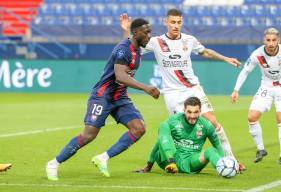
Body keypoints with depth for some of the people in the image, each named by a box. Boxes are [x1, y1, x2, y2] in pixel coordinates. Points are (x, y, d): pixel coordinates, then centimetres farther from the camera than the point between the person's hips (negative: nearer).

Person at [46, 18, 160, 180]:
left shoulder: (137, 50, 9)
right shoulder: (124, 49, -20)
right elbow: (120, 76, -35)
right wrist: (145, 87, -42)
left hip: (120, 98, 9)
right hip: (103, 96, -9)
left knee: (139, 128, -11)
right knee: (90, 134, -14)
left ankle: (104, 158, -6)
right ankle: (54, 164, 1)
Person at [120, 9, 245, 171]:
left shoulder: (189, 40, 4)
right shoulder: (156, 42, -3)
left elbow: (205, 52, 23)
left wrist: (226, 59, 22)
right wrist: (127, 31, -12)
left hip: (193, 88, 2)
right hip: (172, 92, -2)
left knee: (212, 121, -6)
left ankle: (230, 158, 1)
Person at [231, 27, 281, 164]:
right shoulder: (257, 54, -17)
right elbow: (245, 71, -2)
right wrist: (236, 90, -6)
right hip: (266, 88, 2)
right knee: (252, 117, -9)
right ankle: (260, 149, 10)